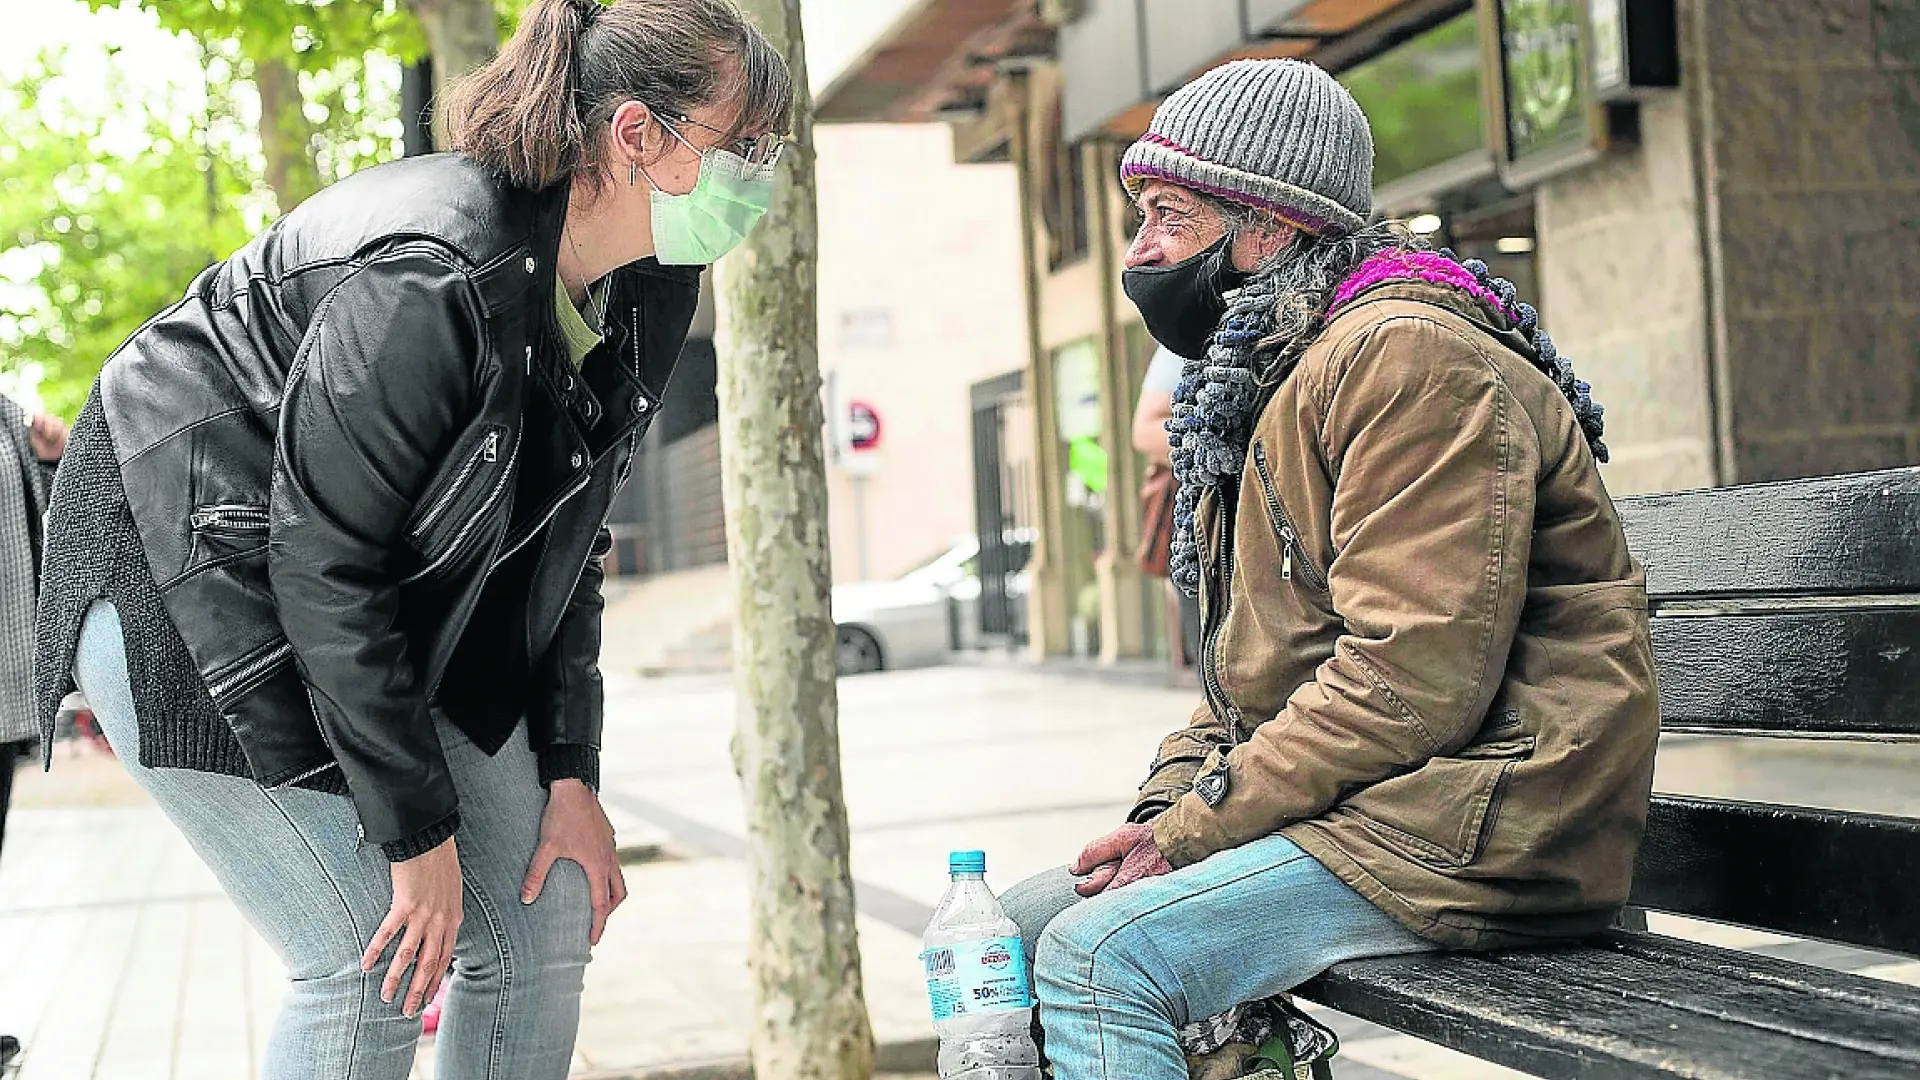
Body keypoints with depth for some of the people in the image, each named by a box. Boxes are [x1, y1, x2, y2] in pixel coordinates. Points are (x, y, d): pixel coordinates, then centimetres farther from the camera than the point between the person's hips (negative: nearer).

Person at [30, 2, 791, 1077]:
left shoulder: (645, 300, -4)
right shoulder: (433, 276, -31)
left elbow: (565, 544, 5)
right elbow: (324, 564, -28)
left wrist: (569, 776, -1)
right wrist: (416, 832, -22)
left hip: (403, 596, 9)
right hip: (185, 569, -8)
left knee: (547, 919, 2)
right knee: (375, 960, -13)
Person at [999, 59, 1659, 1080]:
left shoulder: (1408, 358, -15)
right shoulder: (1255, 386, 18)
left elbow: (1411, 678, -24)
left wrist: (1191, 828, -18)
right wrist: (1169, 804, 0)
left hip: (1478, 823, -10)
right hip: (1351, 808, 10)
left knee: (1095, 957, -23)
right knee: (1018, 927, 6)